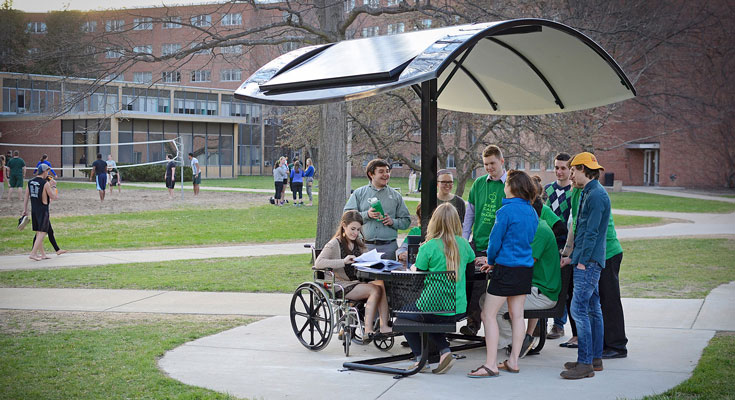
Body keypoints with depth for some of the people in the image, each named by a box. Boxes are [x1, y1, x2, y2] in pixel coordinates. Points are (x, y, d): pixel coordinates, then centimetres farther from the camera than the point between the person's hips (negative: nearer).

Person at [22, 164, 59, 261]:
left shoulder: (30, 182, 6)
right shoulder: (45, 183, -14)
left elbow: (26, 197, 9)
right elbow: (53, 197, -10)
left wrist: (25, 210, 14)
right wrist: (53, 186, 2)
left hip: (33, 210, 7)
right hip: (43, 210, -7)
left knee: (38, 233, 14)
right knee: (42, 233, -4)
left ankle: (42, 253, 23)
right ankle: (33, 253, -12)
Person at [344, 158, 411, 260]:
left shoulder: (396, 196, 14)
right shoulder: (359, 193, 9)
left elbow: (406, 221, 13)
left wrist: (393, 222, -6)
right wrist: (366, 215, -12)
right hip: (365, 246, -1)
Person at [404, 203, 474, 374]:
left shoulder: (428, 247, -12)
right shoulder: (463, 244, 1)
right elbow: (472, 260, 22)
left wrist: (413, 268, 18)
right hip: (459, 310, 5)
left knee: (403, 313, 25)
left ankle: (420, 357, 16)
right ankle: (445, 351, 13)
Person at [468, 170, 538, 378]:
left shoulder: (506, 211, -14)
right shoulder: (532, 212, 9)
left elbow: (495, 241, -12)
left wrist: (491, 261, 9)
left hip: (507, 268, -8)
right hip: (526, 268, 8)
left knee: (489, 315, -4)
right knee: (517, 315, 12)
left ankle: (491, 365, -8)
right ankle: (513, 361, 17)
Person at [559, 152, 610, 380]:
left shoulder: (596, 195, -15)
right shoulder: (589, 193, 17)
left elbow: (592, 231, -19)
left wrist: (582, 261, -18)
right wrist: (573, 257, 21)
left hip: (589, 261, -11)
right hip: (587, 261, 11)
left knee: (579, 309, -12)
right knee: (592, 309, 13)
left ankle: (585, 363, -11)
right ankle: (595, 357, 20)